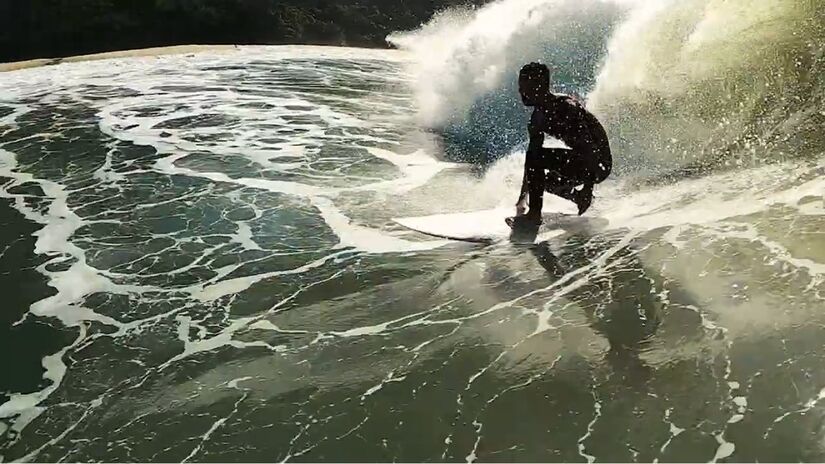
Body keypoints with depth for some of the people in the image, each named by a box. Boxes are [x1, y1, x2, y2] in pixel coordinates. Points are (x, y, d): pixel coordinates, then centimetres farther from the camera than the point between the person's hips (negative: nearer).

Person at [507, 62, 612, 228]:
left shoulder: (565, 106, -21)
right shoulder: (538, 118, 4)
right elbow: (531, 160, 8)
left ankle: (534, 213, -19)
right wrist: (522, 198, 9)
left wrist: (588, 186, -32)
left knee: (536, 158, -21)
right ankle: (581, 198, 18)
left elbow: (589, 146, -27)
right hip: (582, 161, 9)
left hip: (599, 164, -9)